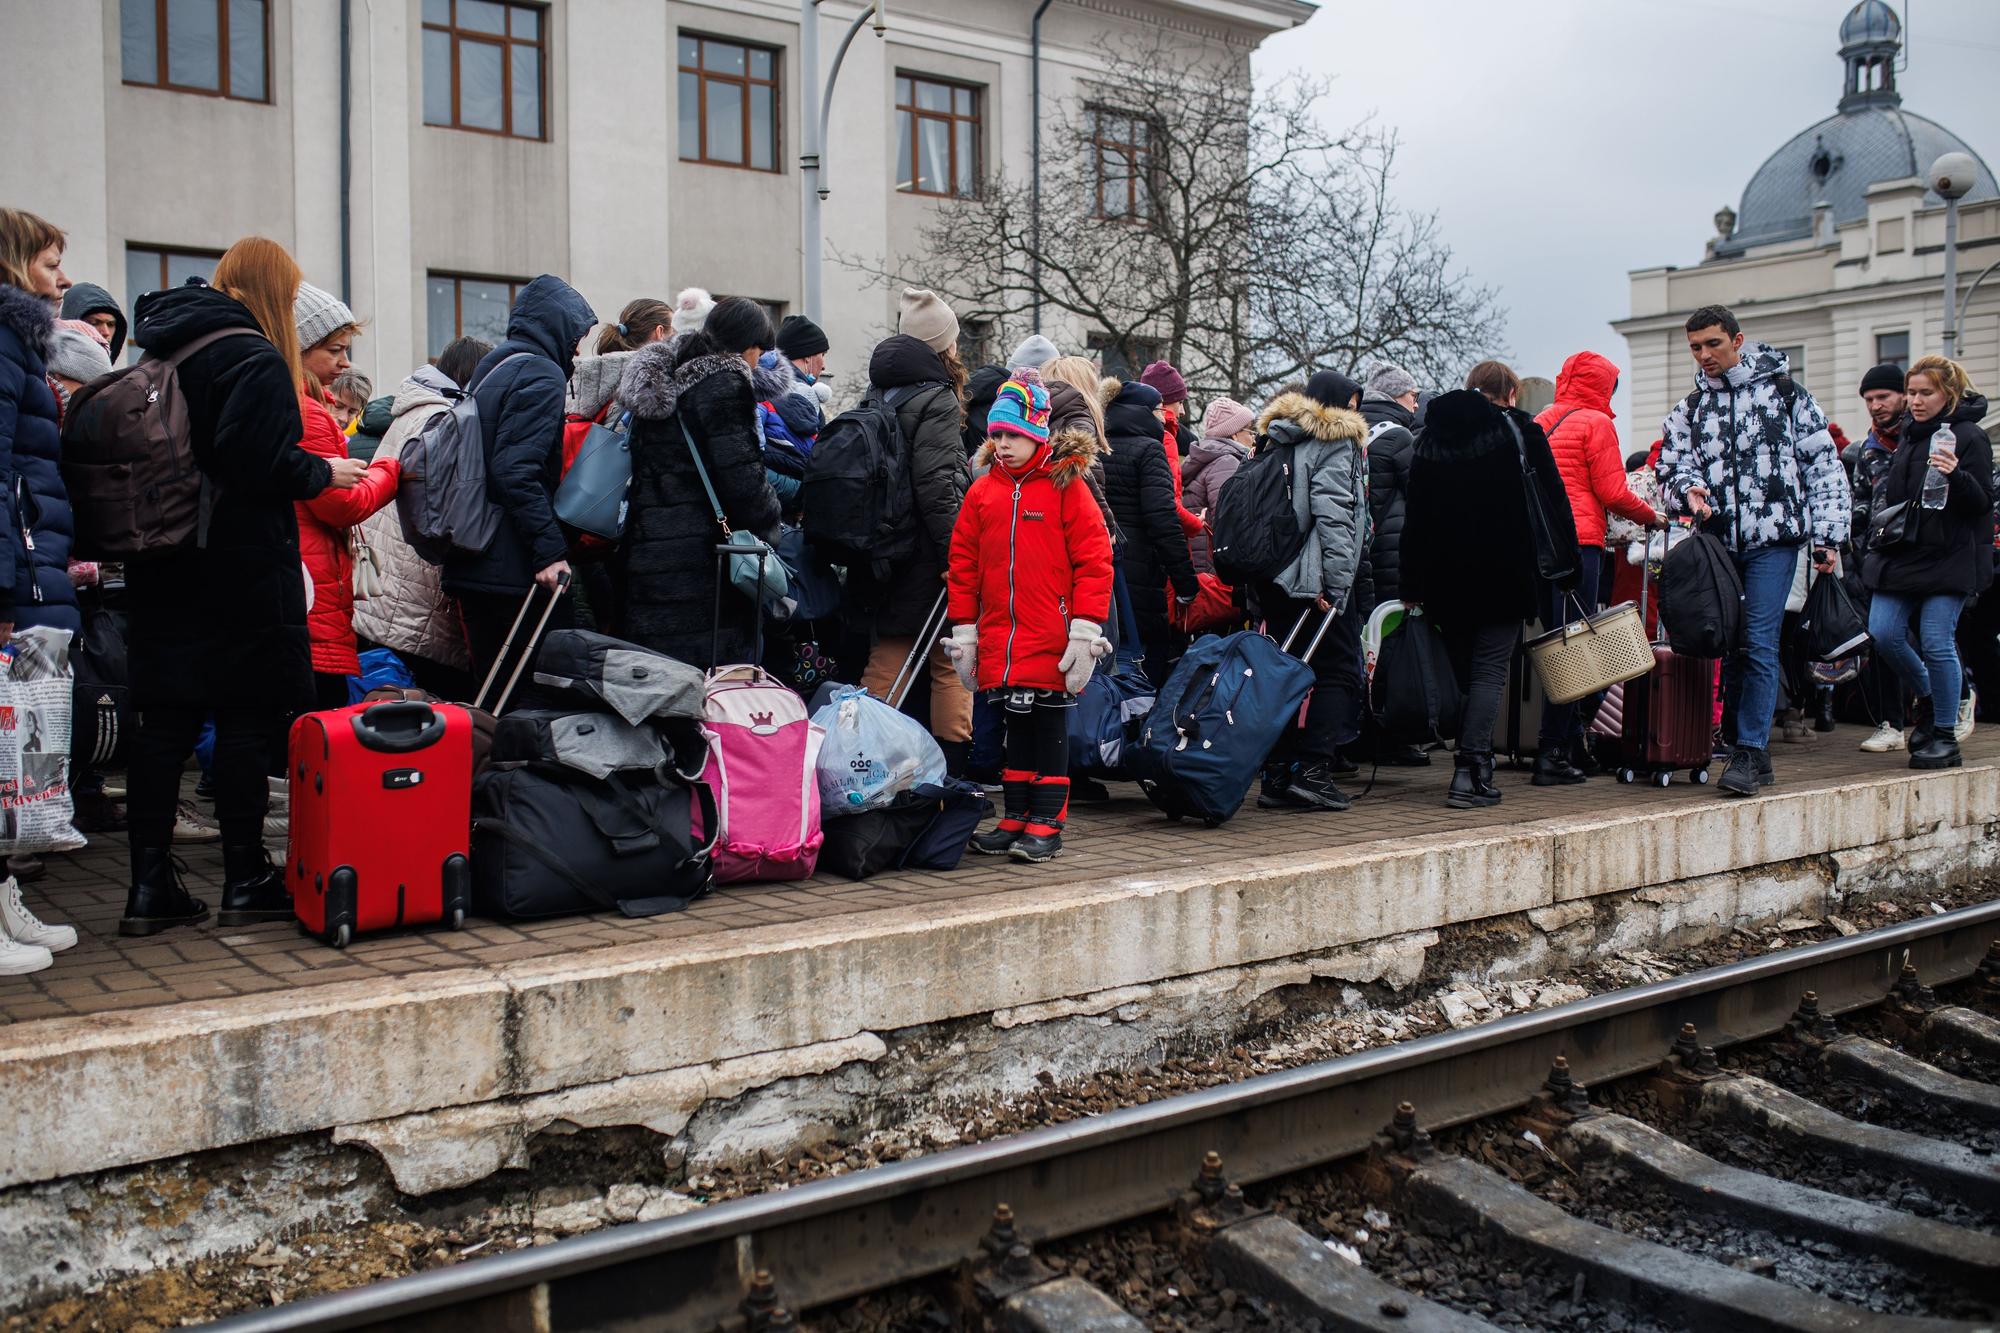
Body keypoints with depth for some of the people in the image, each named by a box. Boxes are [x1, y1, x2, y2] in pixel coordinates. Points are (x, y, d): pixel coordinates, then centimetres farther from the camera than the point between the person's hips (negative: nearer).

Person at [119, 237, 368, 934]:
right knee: (247, 717, 1)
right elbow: (265, 464, -21)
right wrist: (324, 472, -4)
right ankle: (245, 881, 8)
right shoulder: (253, 358, -11)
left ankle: (150, 885, 10)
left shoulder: (157, 349, 13)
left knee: (163, 719, 7)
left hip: (162, 569, 7)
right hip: (242, 569, -7)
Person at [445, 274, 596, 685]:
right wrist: (550, 550, -23)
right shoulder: (541, 376, -10)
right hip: (513, 569, -9)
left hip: (470, 566, 9)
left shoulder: (491, 368, 19)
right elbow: (516, 471, -22)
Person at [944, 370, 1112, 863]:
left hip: (1052, 641, -4)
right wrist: (964, 631, 7)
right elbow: (964, 563, 10)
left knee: (1050, 726, 4)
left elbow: (1093, 559, -7)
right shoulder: (982, 492, 8)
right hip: (1000, 638, 4)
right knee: (1017, 725, 11)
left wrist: (1086, 630, -12)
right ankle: (1015, 819, 19)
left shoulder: (1066, 486, -4)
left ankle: (1046, 824, 10)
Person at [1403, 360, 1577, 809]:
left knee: (1462, 667, 14)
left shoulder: (1430, 436, 11)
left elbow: (1414, 515, 8)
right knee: (1490, 670, -4)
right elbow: (1554, 501, -2)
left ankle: (1473, 765, 18)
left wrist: (1412, 585, 8)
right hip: (1503, 573, -4)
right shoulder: (1521, 431, 0)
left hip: (1445, 573, 4)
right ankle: (1470, 772, -13)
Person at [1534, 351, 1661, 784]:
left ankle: (1569, 744, 17)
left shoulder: (1541, 422, 16)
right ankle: (1553, 755, -5)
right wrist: (1650, 516, 9)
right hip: (1578, 541, -7)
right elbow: (1612, 492, -7)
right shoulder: (1595, 423, -3)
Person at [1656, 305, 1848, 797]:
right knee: (1727, 644, 5)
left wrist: (1828, 536, -2)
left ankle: (1749, 752, -9)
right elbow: (1672, 470, 11)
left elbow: (1823, 465, 3)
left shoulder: (1783, 391, 4)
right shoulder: (1688, 410, 14)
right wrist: (1688, 490, -13)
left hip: (1773, 539, -4)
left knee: (1759, 642, -11)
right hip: (1717, 543, 4)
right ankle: (1756, 753, 16)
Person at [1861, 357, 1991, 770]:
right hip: (1900, 554, 7)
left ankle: (1945, 736, 5)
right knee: (1883, 633, -3)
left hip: (1948, 557, -6)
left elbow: (1983, 502, -10)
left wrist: (1956, 475, -26)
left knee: (1936, 642, -7)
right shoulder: (1908, 436, 16)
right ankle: (1927, 698, 22)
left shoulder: (1969, 438, -5)